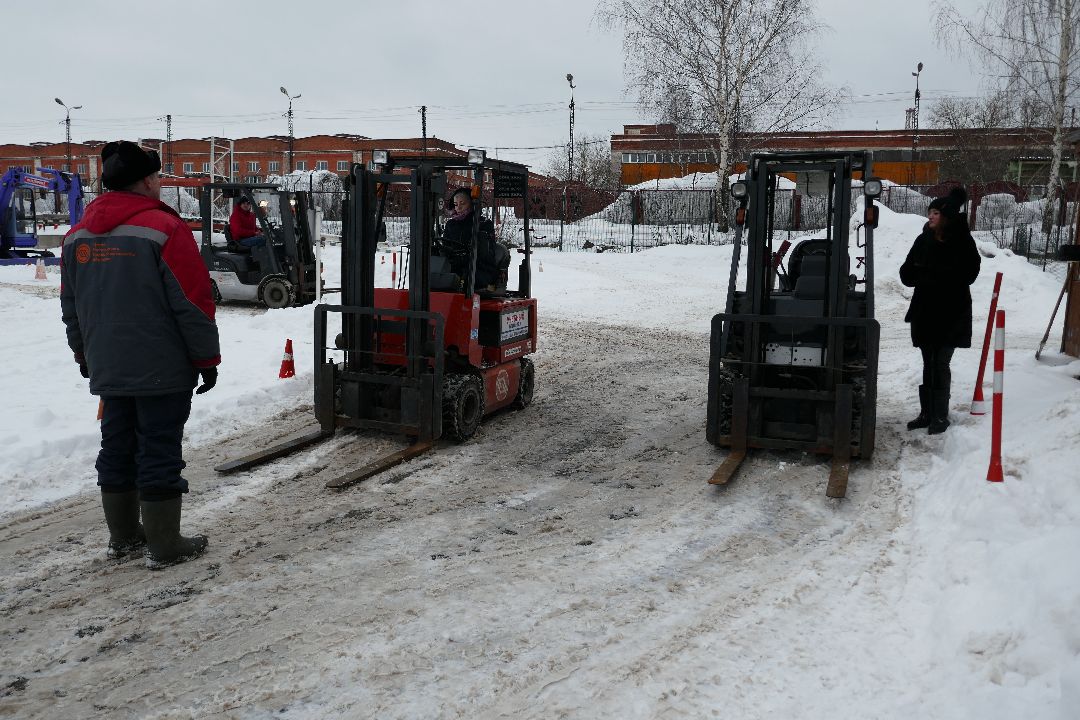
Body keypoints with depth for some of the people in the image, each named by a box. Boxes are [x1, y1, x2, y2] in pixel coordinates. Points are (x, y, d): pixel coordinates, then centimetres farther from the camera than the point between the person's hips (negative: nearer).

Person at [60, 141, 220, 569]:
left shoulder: (78, 235, 9)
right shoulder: (165, 229, -13)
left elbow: (70, 305, 16)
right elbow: (193, 304, -14)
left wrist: (83, 354, 27)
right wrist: (207, 358, -6)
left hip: (107, 369, 7)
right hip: (162, 371, -7)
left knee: (117, 448, 15)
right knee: (159, 453, -1)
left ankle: (123, 536, 26)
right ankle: (164, 547, 6)